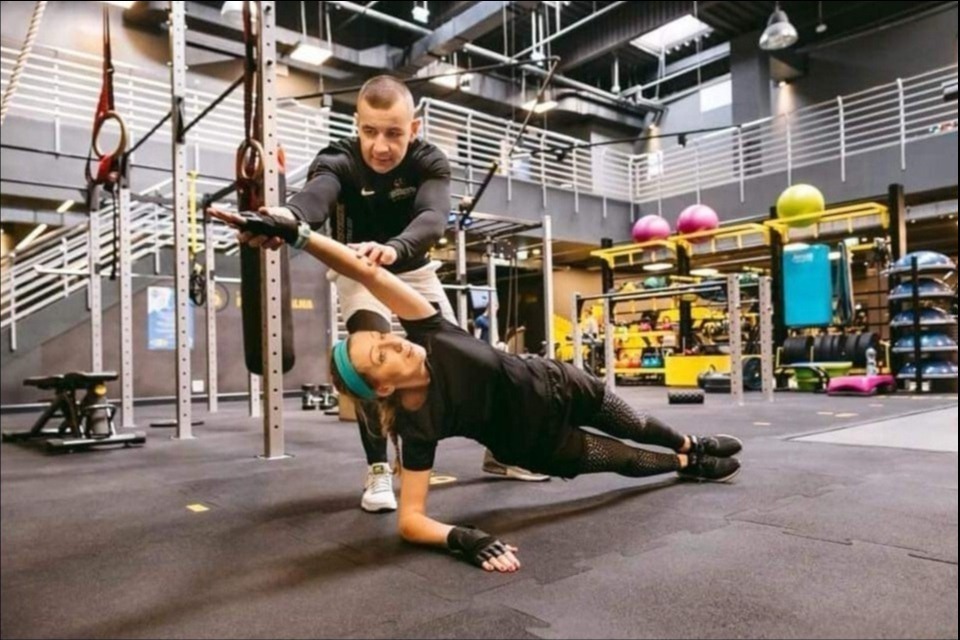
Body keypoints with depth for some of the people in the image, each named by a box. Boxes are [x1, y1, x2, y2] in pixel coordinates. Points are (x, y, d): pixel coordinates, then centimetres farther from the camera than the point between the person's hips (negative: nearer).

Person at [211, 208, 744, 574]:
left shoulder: (427, 334, -29)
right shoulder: (418, 425, -35)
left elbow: (367, 272, -36)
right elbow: (410, 521, -34)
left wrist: (293, 232, -44)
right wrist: (463, 539, -50)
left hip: (551, 387, 3)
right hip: (535, 445, -3)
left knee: (629, 425, 29)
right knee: (626, 461, 19)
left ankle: (690, 444, 61)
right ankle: (691, 466, 54)